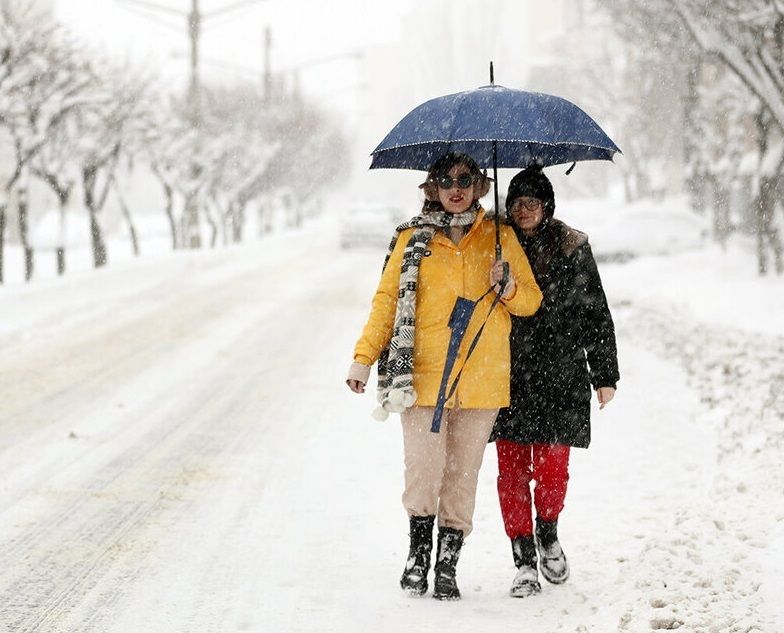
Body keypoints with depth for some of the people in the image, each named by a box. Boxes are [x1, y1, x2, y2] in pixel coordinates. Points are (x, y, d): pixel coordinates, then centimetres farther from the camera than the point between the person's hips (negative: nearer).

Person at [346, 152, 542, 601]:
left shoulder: (499, 238, 9)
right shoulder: (413, 240, 7)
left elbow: (531, 300, 12)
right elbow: (387, 300, 8)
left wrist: (508, 288, -10)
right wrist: (364, 358, 0)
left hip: (482, 378, 1)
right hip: (424, 375, -1)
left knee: (462, 475, 3)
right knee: (424, 470, -10)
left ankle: (448, 564, 12)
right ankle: (419, 550, 12)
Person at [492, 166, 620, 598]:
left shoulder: (572, 249, 3)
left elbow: (596, 315, 7)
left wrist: (604, 375, 5)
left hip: (560, 377, -1)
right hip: (508, 379, 1)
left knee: (551, 469, -6)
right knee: (512, 471, -1)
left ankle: (548, 535, 23)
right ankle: (524, 562, 9)